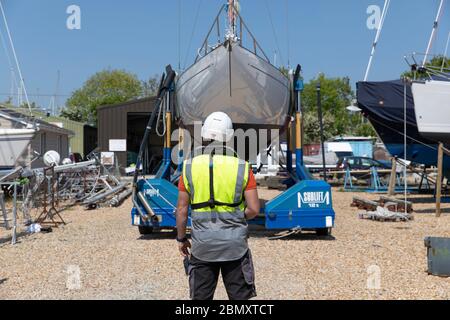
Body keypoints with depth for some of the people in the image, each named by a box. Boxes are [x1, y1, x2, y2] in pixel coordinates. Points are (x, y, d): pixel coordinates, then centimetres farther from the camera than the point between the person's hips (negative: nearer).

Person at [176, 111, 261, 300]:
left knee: (201, 297, 14)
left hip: (202, 244, 1)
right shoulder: (242, 167, -7)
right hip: (235, 244, -1)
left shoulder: (190, 167, -5)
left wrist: (181, 239, 10)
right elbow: (254, 209, -8)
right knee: (240, 296, 13)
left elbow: (182, 210, -3)